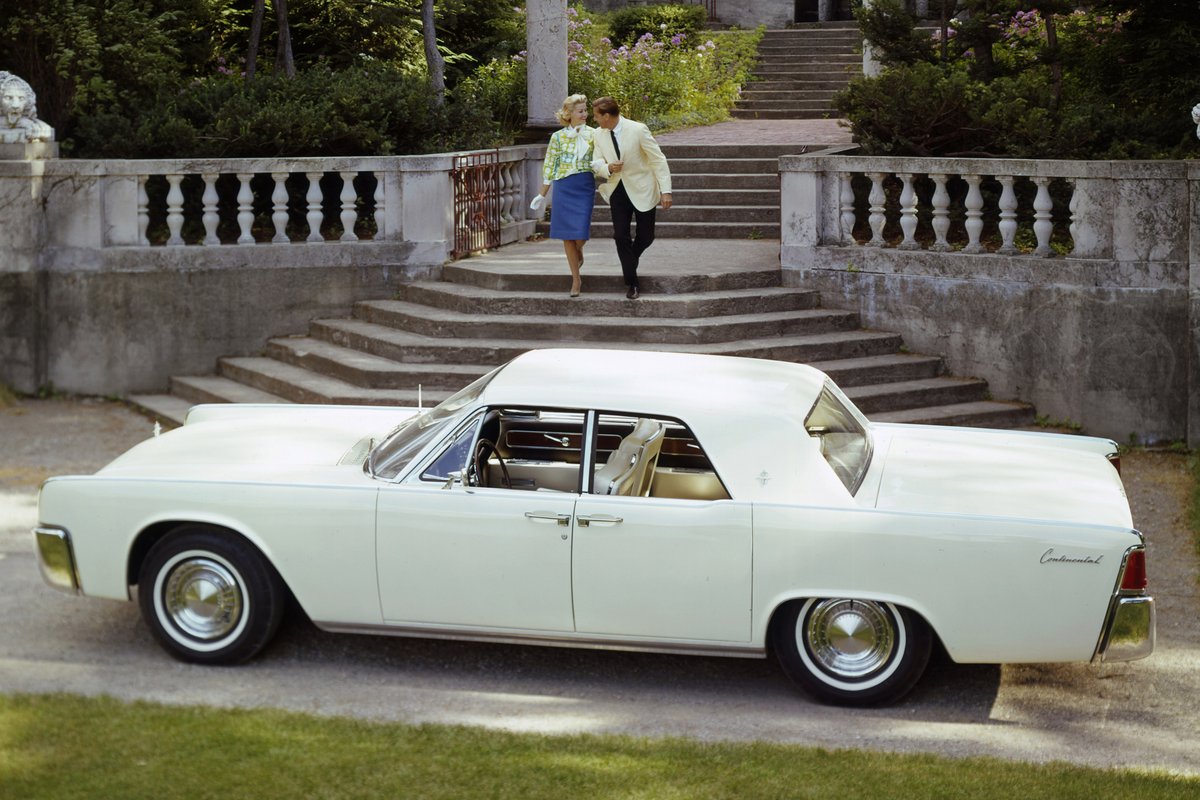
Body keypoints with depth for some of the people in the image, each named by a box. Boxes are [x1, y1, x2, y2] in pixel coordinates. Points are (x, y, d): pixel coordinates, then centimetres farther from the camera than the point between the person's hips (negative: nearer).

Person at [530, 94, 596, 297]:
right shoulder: (558, 137, 4)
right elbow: (549, 167, 8)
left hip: (585, 186, 0)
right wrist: (542, 195, 9)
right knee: (567, 234, 0)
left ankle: (578, 255, 30)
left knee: (580, 232, -8)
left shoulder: (593, 134, 5)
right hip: (564, 187, 0)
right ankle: (576, 278, 11)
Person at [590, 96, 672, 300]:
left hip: (641, 190, -3)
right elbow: (597, 163, 6)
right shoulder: (599, 135, -3)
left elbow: (658, 159, -14)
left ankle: (630, 257, 35)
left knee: (646, 236, 2)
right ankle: (631, 283, 4)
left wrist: (666, 190, -20)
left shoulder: (638, 130, -17)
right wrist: (608, 168, -19)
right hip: (618, 190, 3)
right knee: (621, 236, -5)